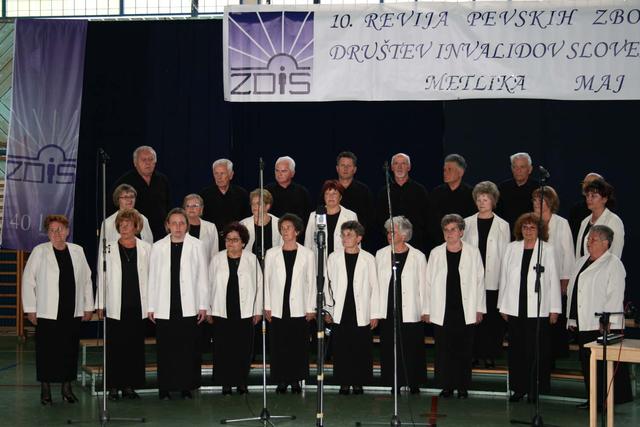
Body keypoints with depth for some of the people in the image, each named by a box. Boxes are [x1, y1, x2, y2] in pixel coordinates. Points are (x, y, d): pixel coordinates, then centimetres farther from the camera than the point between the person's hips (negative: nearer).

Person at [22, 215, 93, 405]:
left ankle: (67, 387, 16)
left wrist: (88, 307, 9)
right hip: (47, 313, -3)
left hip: (73, 312, 3)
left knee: (70, 351, 5)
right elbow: (28, 280, -1)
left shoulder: (77, 251, 8)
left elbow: (86, 279, 12)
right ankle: (45, 389, 11)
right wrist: (31, 309, -4)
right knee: (46, 352, 1)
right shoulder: (39, 252, -1)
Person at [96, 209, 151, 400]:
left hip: (138, 306, 1)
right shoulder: (108, 249, 4)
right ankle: (113, 386, 6)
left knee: (135, 347, 3)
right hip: (115, 307, -1)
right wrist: (100, 305, 2)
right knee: (115, 347, -1)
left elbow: (151, 277, 7)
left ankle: (129, 385, 12)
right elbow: (101, 278, 6)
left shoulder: (146, 249, 6)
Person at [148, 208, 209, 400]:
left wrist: (203, 306, 1)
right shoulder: (158, 247, 5)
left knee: (188, 349, 0)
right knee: (165, 349, 2)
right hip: (165, 308, 1)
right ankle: (165, 388, 11)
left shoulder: (196, 246, 2)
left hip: (189, 307, -1)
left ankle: (186, 387, 11)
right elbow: (152, 278, 7)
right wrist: (151, 307, 5)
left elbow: (202, 277, 3)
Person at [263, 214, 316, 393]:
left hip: (299, 309, 0)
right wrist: (267, 306, 1)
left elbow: (311, 282, 5)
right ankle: (281, 381, 9)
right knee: (279, 345, 0)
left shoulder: (307, 254, 5)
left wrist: (311, 308, 1)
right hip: (277, 309, 1)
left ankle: (295, 380, 11)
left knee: (298, 345, 1)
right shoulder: (272, 254, 7)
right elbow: (266, 281, 7)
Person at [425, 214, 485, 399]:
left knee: (464, 350, 1)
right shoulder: (436, 253, 5)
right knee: (444, 350, 2)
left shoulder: (473, 253, 3)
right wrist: (427, 310, 5)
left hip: (465, 312, -1)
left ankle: (463, 387, 10)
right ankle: (446, 386, 11)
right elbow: (429, 283, 7)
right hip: (442, 311, 1)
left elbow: (479, 281, 5)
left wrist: (479, 309, 3)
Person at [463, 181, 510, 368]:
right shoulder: (467, 223, 8)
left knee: (493, 318, -1)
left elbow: (505, 254, 4)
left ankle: (490, 355, 8)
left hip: (493, 280, -1)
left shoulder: (502, 225, 5)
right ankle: (473, 353, 9)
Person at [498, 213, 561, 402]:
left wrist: (554, 309, -3)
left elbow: (553, 280, -1)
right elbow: (504, 278, 11)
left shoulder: (547, 250, 0)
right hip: (515, 308, 3)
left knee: (536, 350, -1)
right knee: (516, 349, 6)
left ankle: (535, 389, 7)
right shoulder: (512, 248, 8)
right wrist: (503, 306, 9)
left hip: (538, 309, -3)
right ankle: (518, 388, 14)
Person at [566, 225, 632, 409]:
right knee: (587, 362, 10)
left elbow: (615, 295, -13)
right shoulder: (581, 262, 18)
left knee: (604, 364, -7)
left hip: (603, 325, -8)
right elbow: (573, 290, 21)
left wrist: (607, 322, -19)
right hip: (583, 324, 8)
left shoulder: (613, 264, -6)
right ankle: (594, 399, 19)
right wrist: (572, 319, 17)